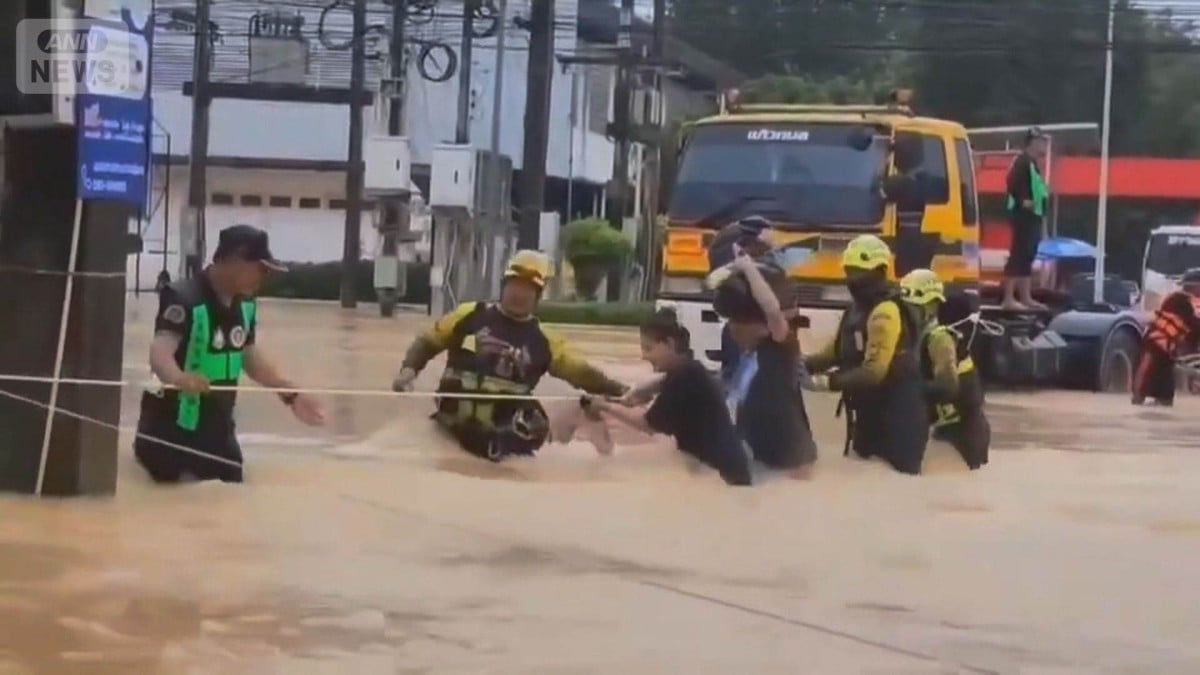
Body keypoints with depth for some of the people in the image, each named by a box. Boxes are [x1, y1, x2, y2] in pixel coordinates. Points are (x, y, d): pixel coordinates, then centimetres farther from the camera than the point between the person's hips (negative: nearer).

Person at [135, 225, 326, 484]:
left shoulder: (245, 304, 3)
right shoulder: (183, 298, -23)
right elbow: (160, 351, -38)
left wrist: (290, 394, 17)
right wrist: (179, 378, -60)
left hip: (217, 426, 8)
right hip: (172, 426, -8)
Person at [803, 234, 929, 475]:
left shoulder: (885, 312, -20)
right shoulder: (858, 308, 14)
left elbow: (873, 372, -27)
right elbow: (835, 352, 12)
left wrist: (827, 382, -26)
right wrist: (802, 364, -5)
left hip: (895, 421, -11)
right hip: (870, 415, 11)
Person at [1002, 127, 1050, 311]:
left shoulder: (1032, 163, 20)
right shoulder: (1022, 161, -12)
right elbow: (1012, 182, -24)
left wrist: (1045, 191, 11)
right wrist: (1022, 201, -26)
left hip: (1033, 215, 11)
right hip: (1023, 215, -11)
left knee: (1027, 256, 13)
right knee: (1018, 255, -12)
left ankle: (1025, 297, 18)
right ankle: (1009, 299, -14)